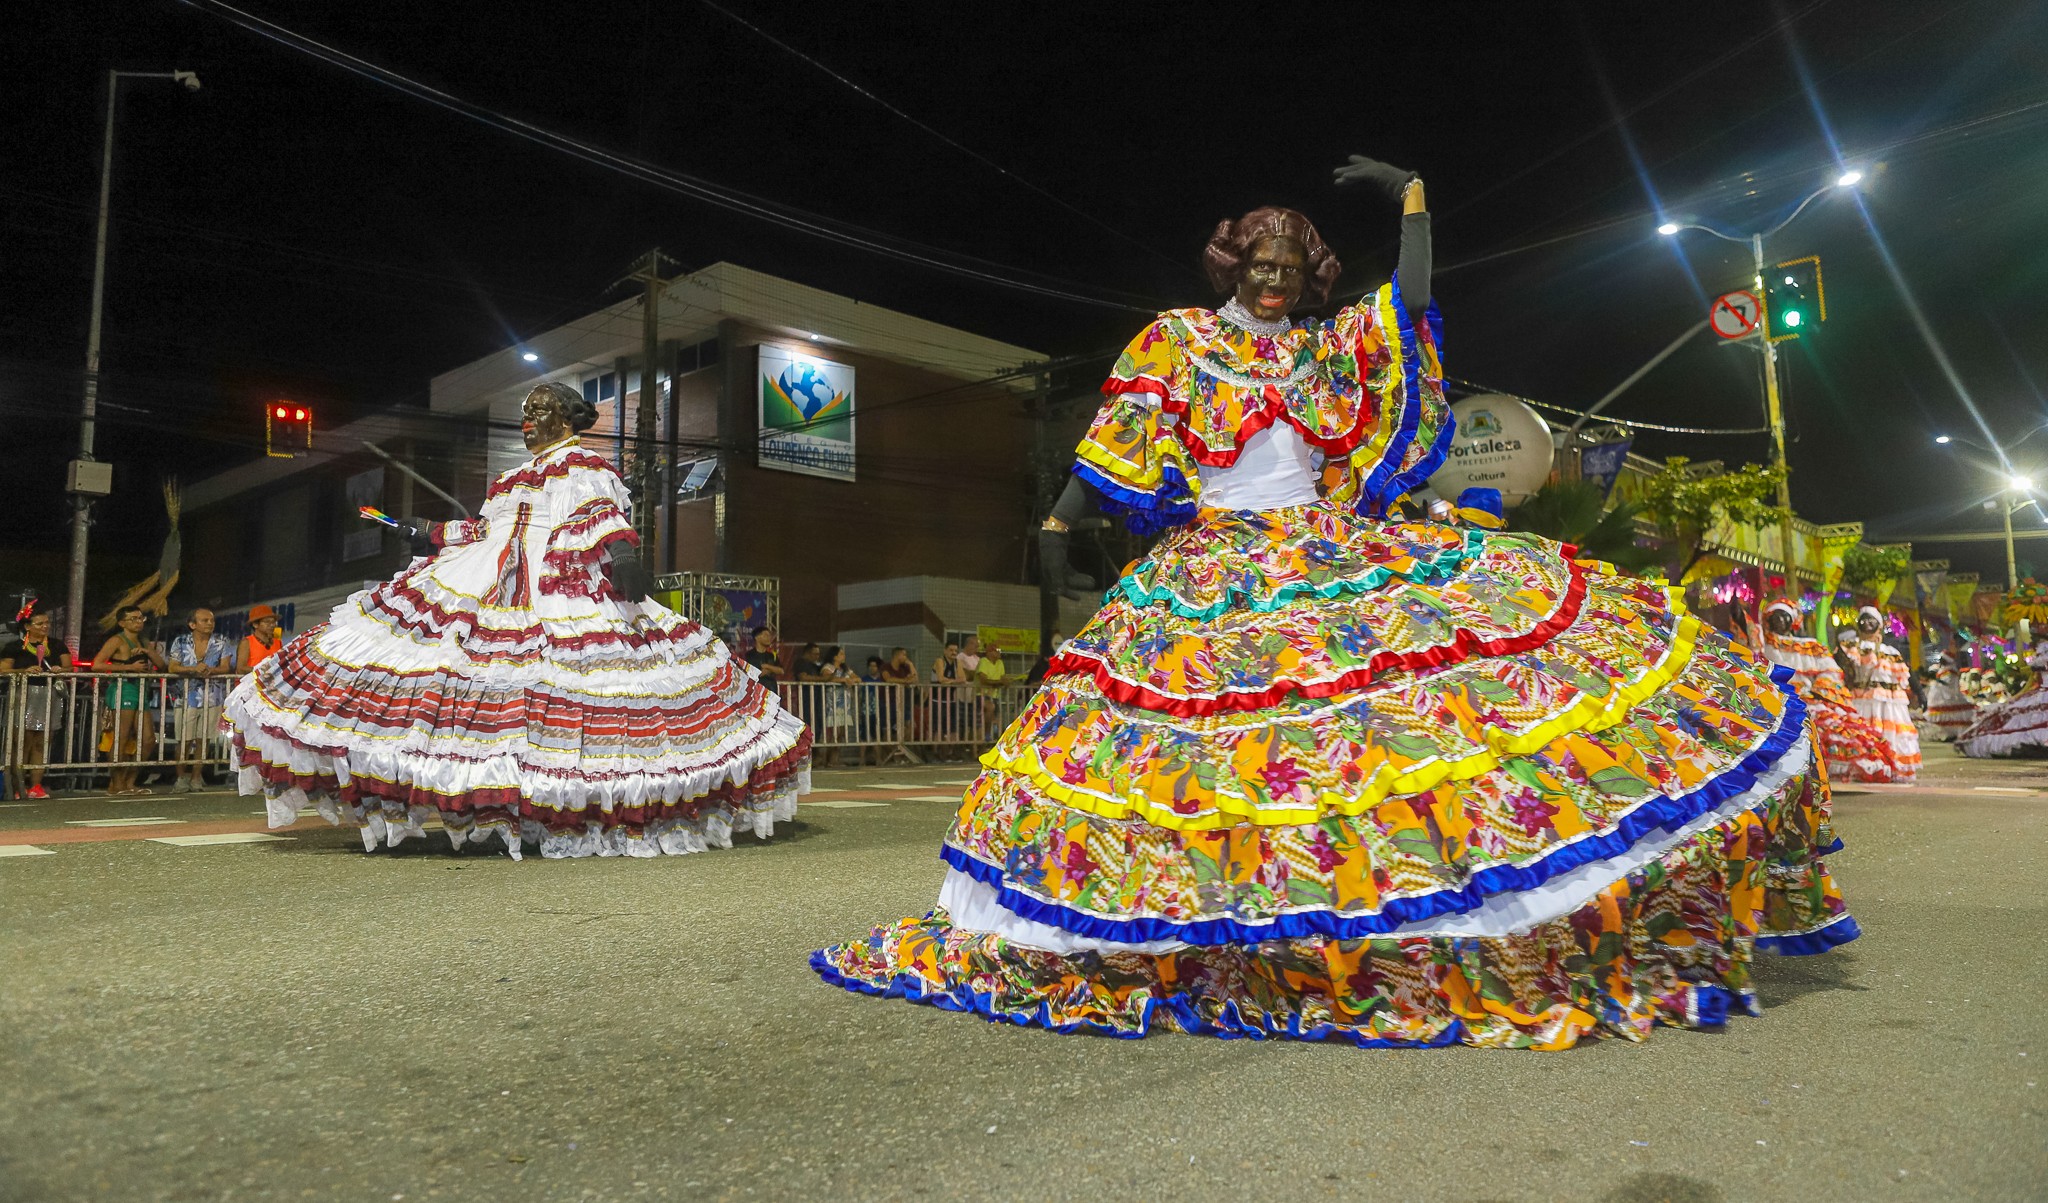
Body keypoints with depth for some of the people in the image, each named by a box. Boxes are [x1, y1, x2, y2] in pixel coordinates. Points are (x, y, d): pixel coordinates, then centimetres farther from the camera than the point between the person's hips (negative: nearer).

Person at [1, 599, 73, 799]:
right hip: (24, 696, -3)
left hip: (50, 697, 3)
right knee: (24, 742, -7)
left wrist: (61, 670, -14)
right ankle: (17, 787, -2)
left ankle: (35, 786, 6)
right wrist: (25, 671, -19)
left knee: (42, 742, 3)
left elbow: (69, 667, 8)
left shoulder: (57, 645, 13)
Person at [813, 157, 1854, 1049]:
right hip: (1213, 571, -3)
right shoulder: (1175, 340, 8)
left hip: (1334, 559, 3)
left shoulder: (1330, 349, 16)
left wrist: (1412, 195, 15)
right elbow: (1113, 455, 5)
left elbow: (1414, 299, 10)